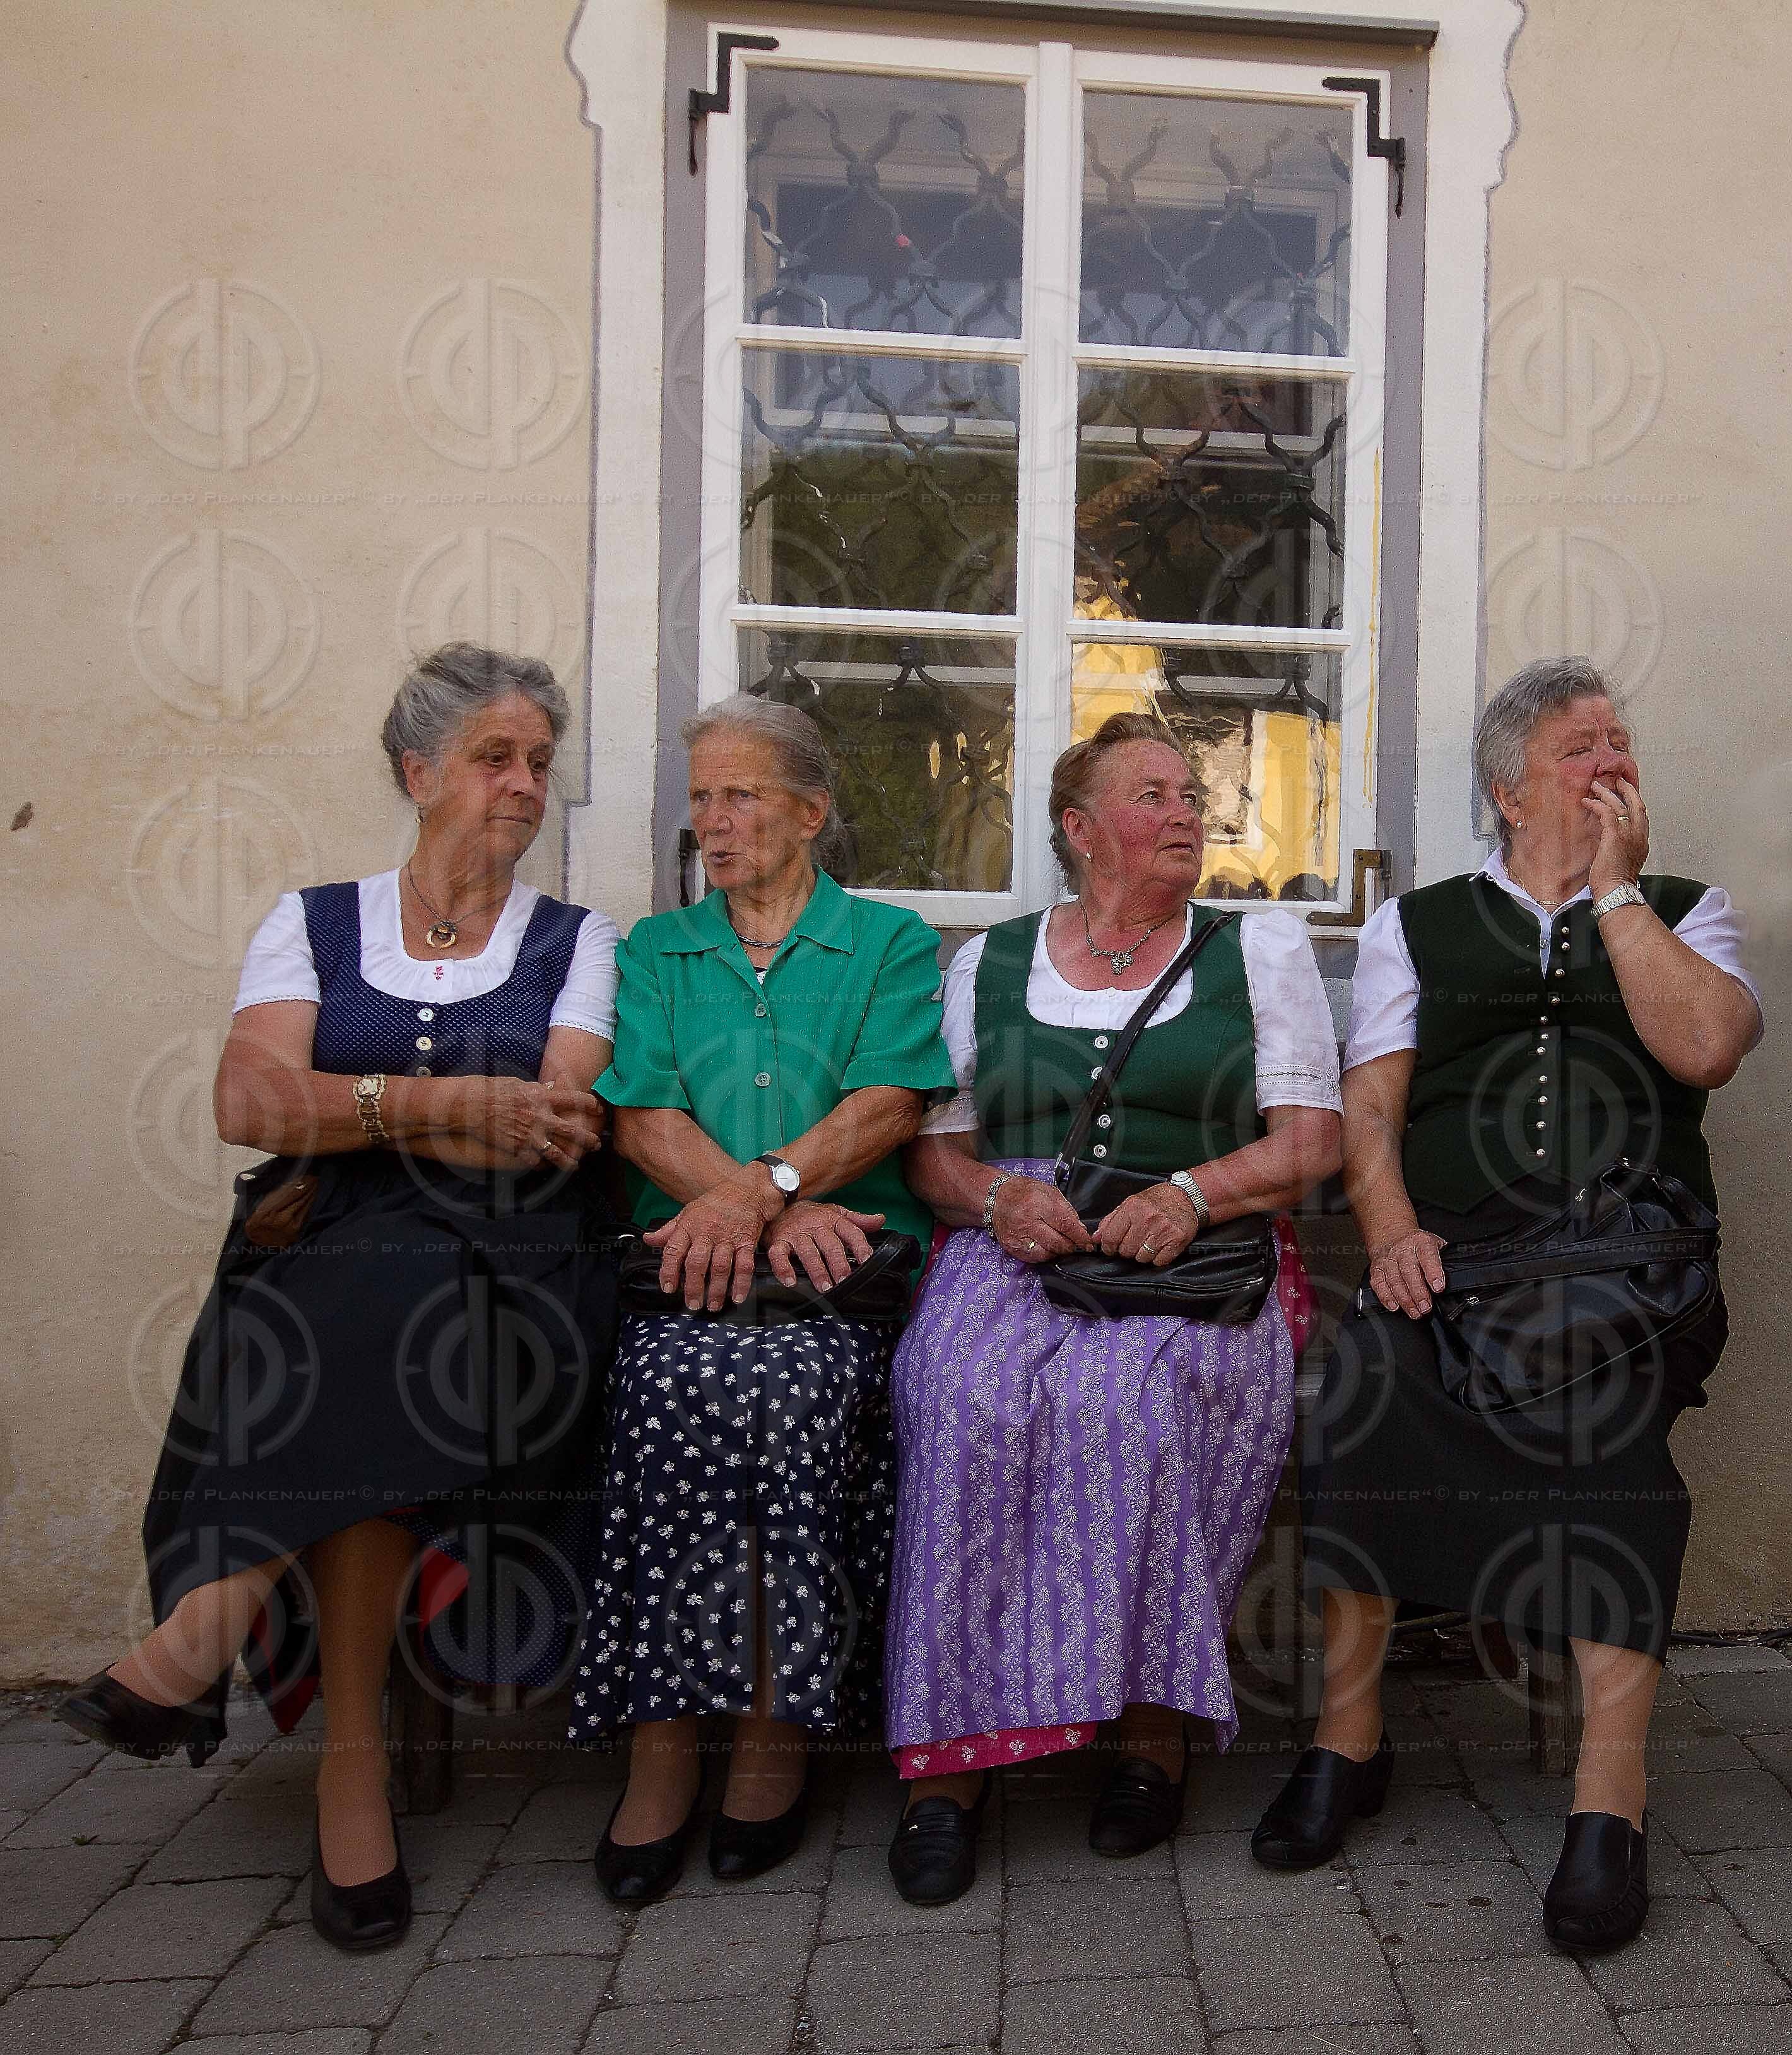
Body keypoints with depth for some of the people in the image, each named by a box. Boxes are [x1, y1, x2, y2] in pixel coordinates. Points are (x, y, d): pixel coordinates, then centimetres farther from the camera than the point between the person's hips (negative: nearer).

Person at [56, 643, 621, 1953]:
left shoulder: (578, 944, 12)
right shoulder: (313, 924, 14)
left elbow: (553, 1137, -5)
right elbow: (250, 1103, -4)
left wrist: (342, 1126, -6)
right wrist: (451, 1103, -15)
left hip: (508, 1273, -1)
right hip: (329, 1268, 1)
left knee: (378, 1336, -33)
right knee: (350, 1349, -31)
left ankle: (213, 1626, -19)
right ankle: (355, 1756, -19)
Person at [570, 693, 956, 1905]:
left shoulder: (891, 943, 13)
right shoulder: (657, 949, 19)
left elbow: (889, 1106, -2)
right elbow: (641, 1115, 4)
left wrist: (756, 1189, -19)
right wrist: (782, 1208, -12)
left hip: (844, 1271, -1)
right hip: (687, 1265, 2)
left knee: (788, 1385, -31)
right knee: (676, 1380, -29)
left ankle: (779, 1736, -13)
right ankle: (664, 1750, -17)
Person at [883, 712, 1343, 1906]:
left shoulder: (1261, 950, 15)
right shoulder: (987, 963, 18)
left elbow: (1311, 1143, 7)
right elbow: (932, 1148, 14)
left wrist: (1190, 1192, -11)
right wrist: (999, 1194, -8)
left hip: (1196, 1260, -1)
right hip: (1015, 1247, 1)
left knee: (1120, 1393, -34)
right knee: (972, 1402, -31)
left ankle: (1152, 1728, -18)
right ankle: (951, 1753, -21)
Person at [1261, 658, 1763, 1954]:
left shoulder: (1684, 913, 19)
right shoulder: (1418, 924, 19)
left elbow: (1708, 1047, -3)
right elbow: (1370, 1102, 8)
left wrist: (1616, 888, 3)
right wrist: (1392, 1231, -9)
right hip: (1457, 1260, 1)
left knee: (1616, 1401, -27)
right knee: (1369, 1379, -23)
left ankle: (1611, 1801, -19)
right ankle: (1349, 1738, -4)